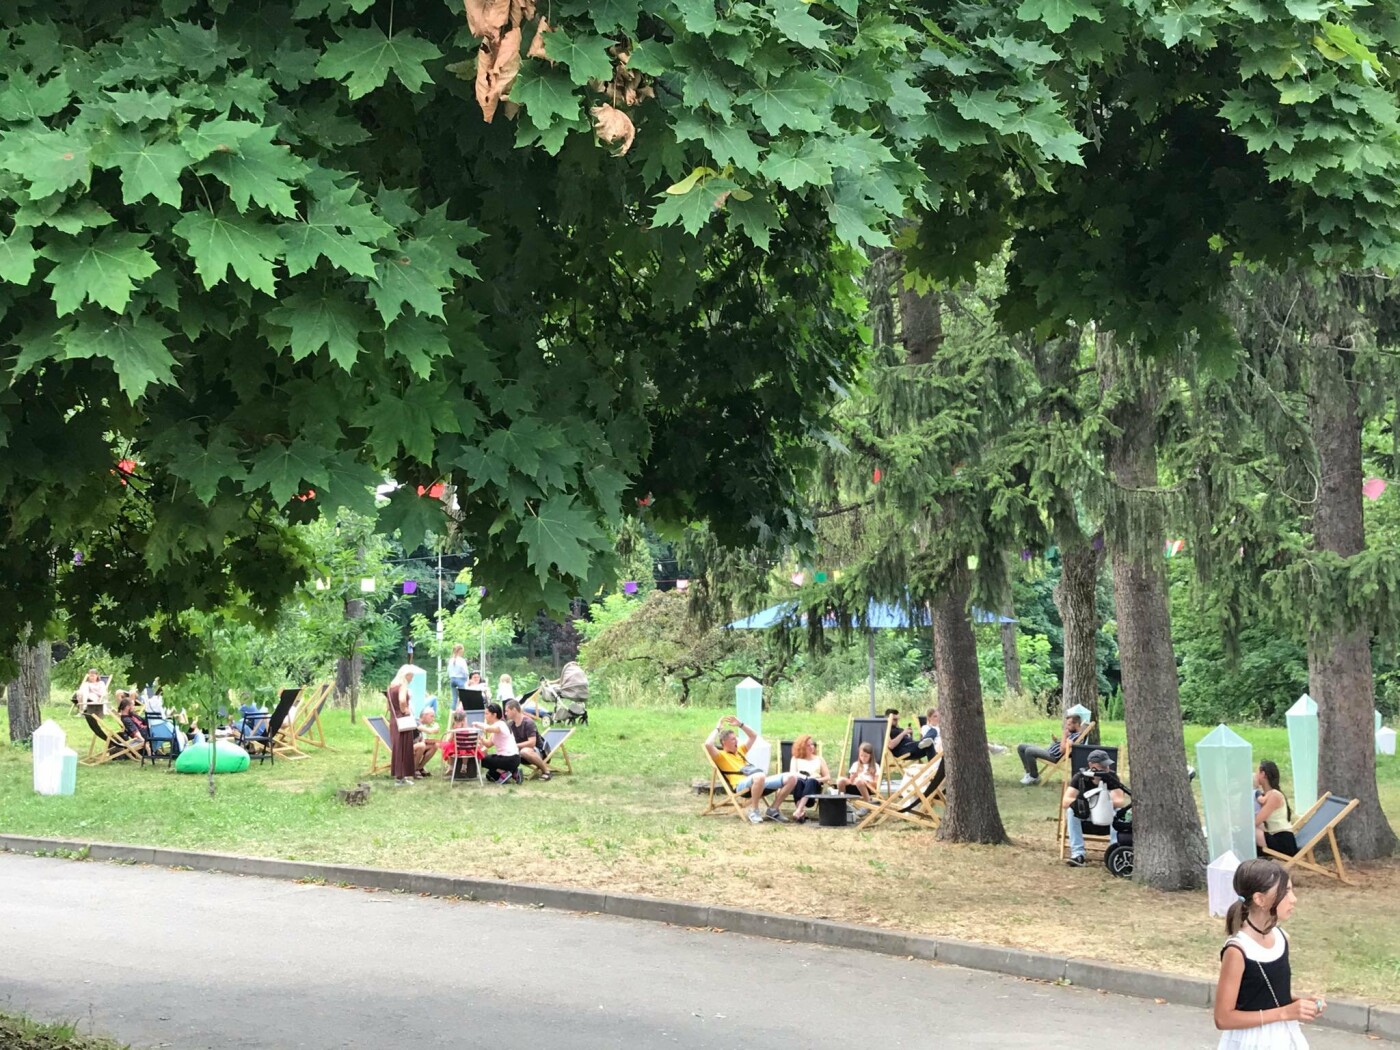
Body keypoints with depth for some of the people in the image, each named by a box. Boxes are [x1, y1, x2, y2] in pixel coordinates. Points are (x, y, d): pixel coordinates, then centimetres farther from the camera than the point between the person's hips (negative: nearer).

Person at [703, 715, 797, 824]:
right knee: (759, 776, -44)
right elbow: (708, 744, -8)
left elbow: (753, 736, 42)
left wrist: (740, 724, 30)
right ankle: (754, 811, -25)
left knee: (791, 778, -10)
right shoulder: (721, 755, 11)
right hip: (742, 785, -8)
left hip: (761, 782, 8)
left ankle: (773, 810, -2)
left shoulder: (739, 750, 33)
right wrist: (718, 728, 6)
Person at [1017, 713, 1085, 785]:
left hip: (1054, 755, -11)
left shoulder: (1077, 736, -17)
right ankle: (1029, 772, 12)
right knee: (1021, 747, 8)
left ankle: (1034, 777, -10)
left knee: (1029, 751, -31)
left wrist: (1065, 735, -16)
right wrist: (1055, 740, 6)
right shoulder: (1072, 733, 15)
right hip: (1048, 750, 11)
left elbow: (1062, 749, -24)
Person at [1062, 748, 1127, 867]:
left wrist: (1107, 804, -48)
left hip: (1107, 816, 0)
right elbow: (1066, 801, -23)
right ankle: (1077, 855, -33)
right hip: (1084, 814, 0)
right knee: (1071, 811, -31)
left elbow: (1121, 802, -27)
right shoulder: (1080, 777, -14)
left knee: (1118, 812, -31)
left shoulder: (1112, 777, -14)